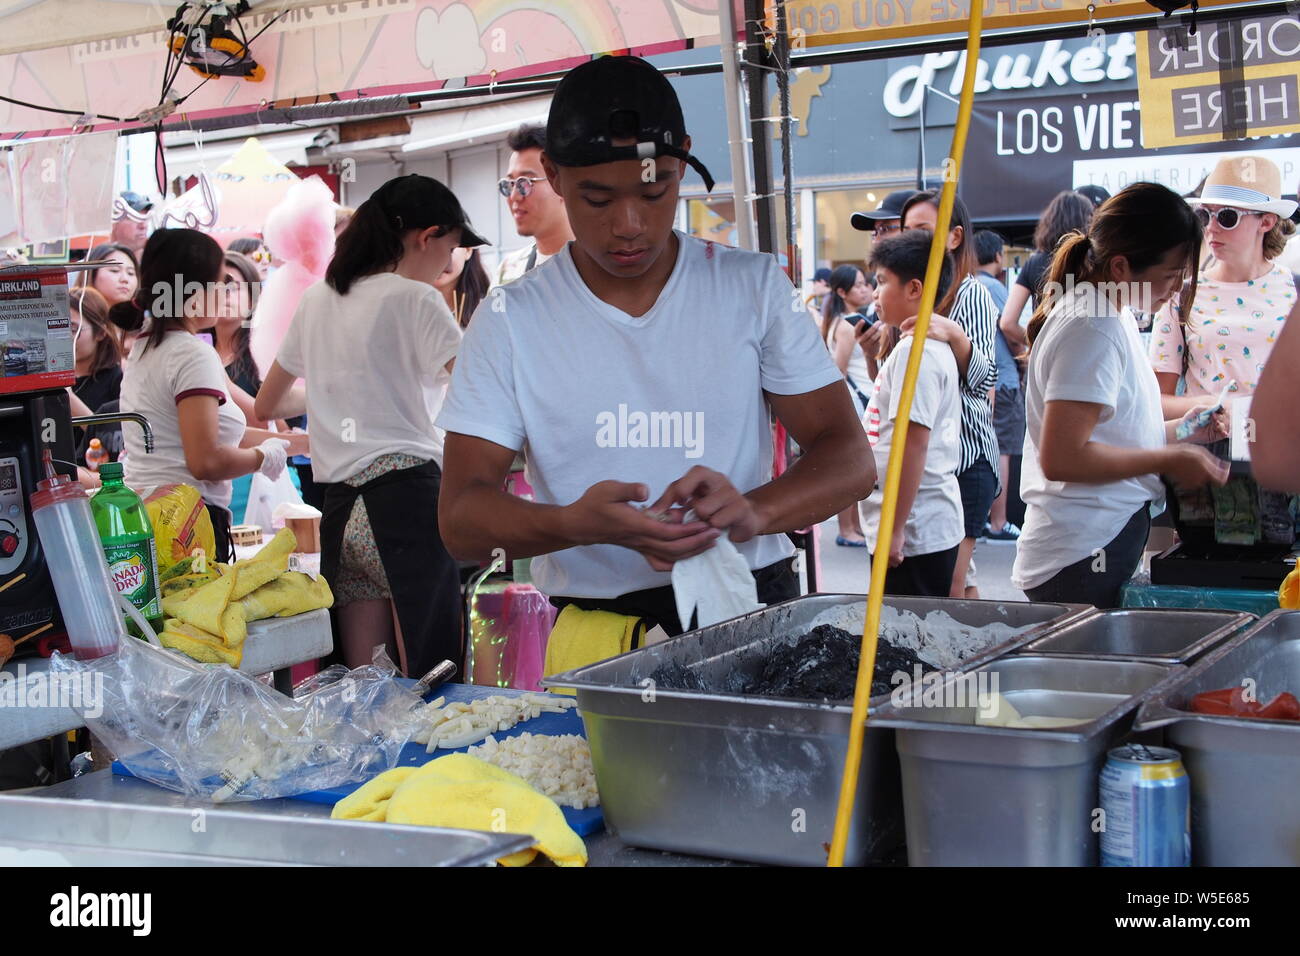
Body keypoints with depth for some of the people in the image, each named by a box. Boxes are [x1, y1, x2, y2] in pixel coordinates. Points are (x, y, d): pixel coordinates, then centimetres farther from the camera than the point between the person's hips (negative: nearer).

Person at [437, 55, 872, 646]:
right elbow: (461, 520, -1)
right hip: (593, 637, 0)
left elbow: (851, 461, 3)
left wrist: (751, 512, -18)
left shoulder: (756, 288, 7)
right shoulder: (510, 323, 3)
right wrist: (579, 523, -22)